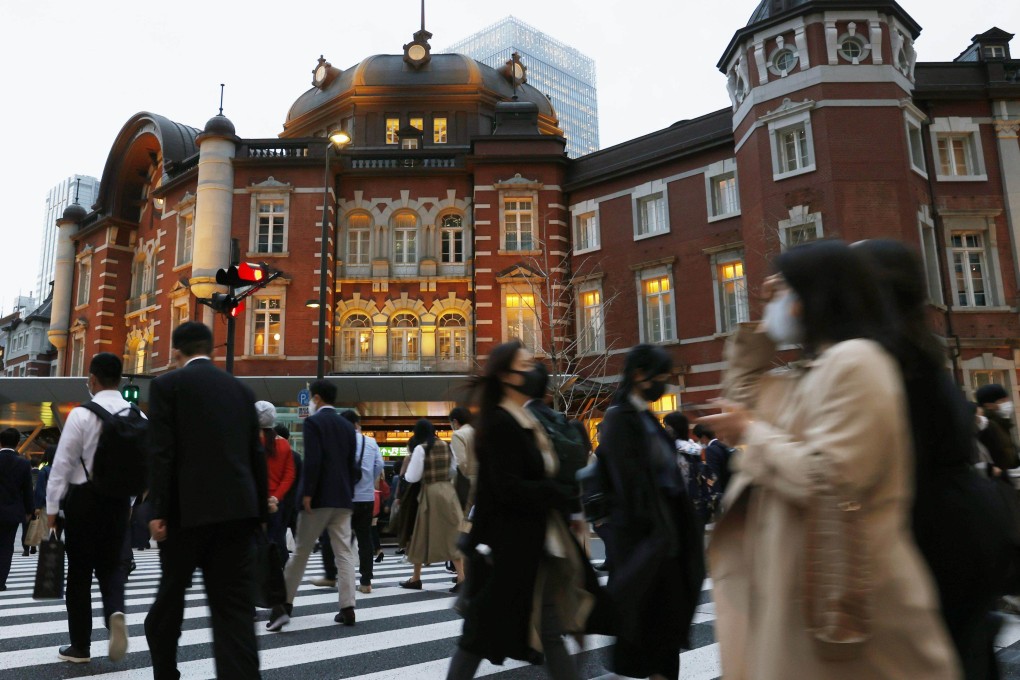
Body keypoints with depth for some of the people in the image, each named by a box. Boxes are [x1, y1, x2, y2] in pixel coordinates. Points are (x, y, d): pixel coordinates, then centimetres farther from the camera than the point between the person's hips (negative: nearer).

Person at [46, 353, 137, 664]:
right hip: (119, 498, 3)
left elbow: (62, 462, -9)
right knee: (111, 564, 15)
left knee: (80, 571, 9)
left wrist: (52, 507, 0)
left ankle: (80, 646, 18)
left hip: (84, 498, -3)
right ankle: (115, 611, -14)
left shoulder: (81, 414, -11)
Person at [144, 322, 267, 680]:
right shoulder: (241, 388, 13)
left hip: (188, 508, -3)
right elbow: (256, 455, 12)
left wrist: (158, 511, -8)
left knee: (171, 593, 17)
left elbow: (162, 453, -9)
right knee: (235, 605, 3)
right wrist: (260, 512, 16)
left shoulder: (167, 384, 1)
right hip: (237, 508, 3)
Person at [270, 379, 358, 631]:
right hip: (343, 498, 5)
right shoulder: (348, 426, 13)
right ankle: (347, 608, 3)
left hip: (319, 497, -5)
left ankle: (284, 605, 6)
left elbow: (312, 460, -17)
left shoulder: (313, 422, -6)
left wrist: (307, 493, -15)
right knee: (344, 553, 4)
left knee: (300, 552, 4)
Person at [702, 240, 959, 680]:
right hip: (806, 583, 10)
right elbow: (742, 397, 23)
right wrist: (762, 323, 13)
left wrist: (750, 432, -13)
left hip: (839, 589, -10)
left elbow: (828, 481, -27)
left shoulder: (854, 360, -17)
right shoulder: (811, 375, 13)